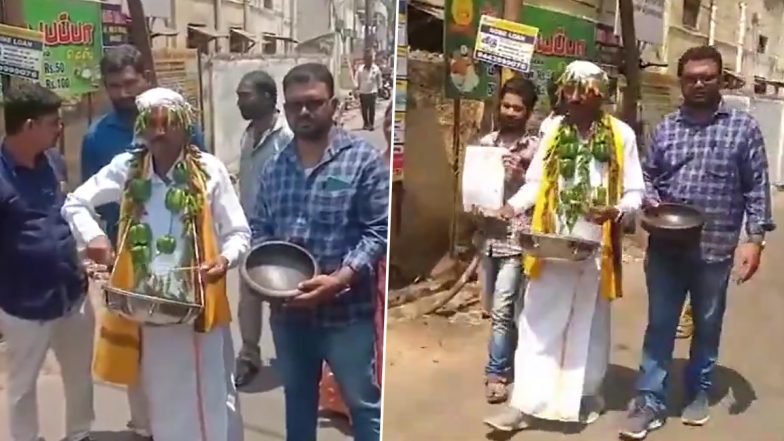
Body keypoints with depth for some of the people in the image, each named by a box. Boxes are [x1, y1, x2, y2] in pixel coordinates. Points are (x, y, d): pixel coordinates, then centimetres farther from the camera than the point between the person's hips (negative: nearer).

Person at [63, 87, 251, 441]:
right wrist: (93, 237, -6)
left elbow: (238, 233, -2)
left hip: (197, 306, -2)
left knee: (210, 399, 7)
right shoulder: (126, 168, 1)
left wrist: (225, 259, -22)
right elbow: (74, 203, 13)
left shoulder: (209, 169, -6)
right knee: (161, 399, 19)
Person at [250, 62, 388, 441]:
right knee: (297, 398, 22)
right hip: (288, 310, 5)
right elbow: (259, 228, 13)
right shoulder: (274, 166, 8)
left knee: (364, 404, 9)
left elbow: (379, 232, -13)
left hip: (345, 310, -5)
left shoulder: (364, 160, -8)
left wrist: (339, 280, -23)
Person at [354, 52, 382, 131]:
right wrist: (357, 88, -2)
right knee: (364, 109, 6)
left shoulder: (376, 69, -1)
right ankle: (365, 123, 21)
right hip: (363, 92, 1)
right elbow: (356, 79, 4)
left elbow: (379, 80, 8)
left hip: (372, 92, -1)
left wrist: (379, 88, 8)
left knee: (372, 109, -3)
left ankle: (371, 124, 7)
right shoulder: (360, 69, -1)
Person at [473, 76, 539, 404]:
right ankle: (508, 360, 34)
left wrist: (520, 175, -19)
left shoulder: (535, 148, -4)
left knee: (502, 309, -6)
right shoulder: (486, 142, 9)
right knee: (495, 308, 16)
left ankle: (496, 373, 6)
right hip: (488, 234, 5)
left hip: (516, 236, -5)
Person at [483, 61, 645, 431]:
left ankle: (587, 395, 33)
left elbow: (635, 192, -2)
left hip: (595, 248, -1)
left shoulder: (621, 134, -3)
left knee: (589, 326, 14)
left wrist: (616, 210, -23)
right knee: (538, 325, 3)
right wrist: (513, 205, -15)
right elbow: (536, 183, 3)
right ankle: (524, 403, 9)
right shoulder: (553, 130, 4)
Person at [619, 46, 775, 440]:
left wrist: (755, 237, -8)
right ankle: (650, 401, 15)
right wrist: (652, 203, -8)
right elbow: (648, 176, 13)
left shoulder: (743, 127, 0)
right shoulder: (665, 127, 7)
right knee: (659, 325, 6)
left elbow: (757, 187, -1)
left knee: (707, 326, 14)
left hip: (715, 248, -1)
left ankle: (698, 392, 34)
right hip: (665, 247, 2)